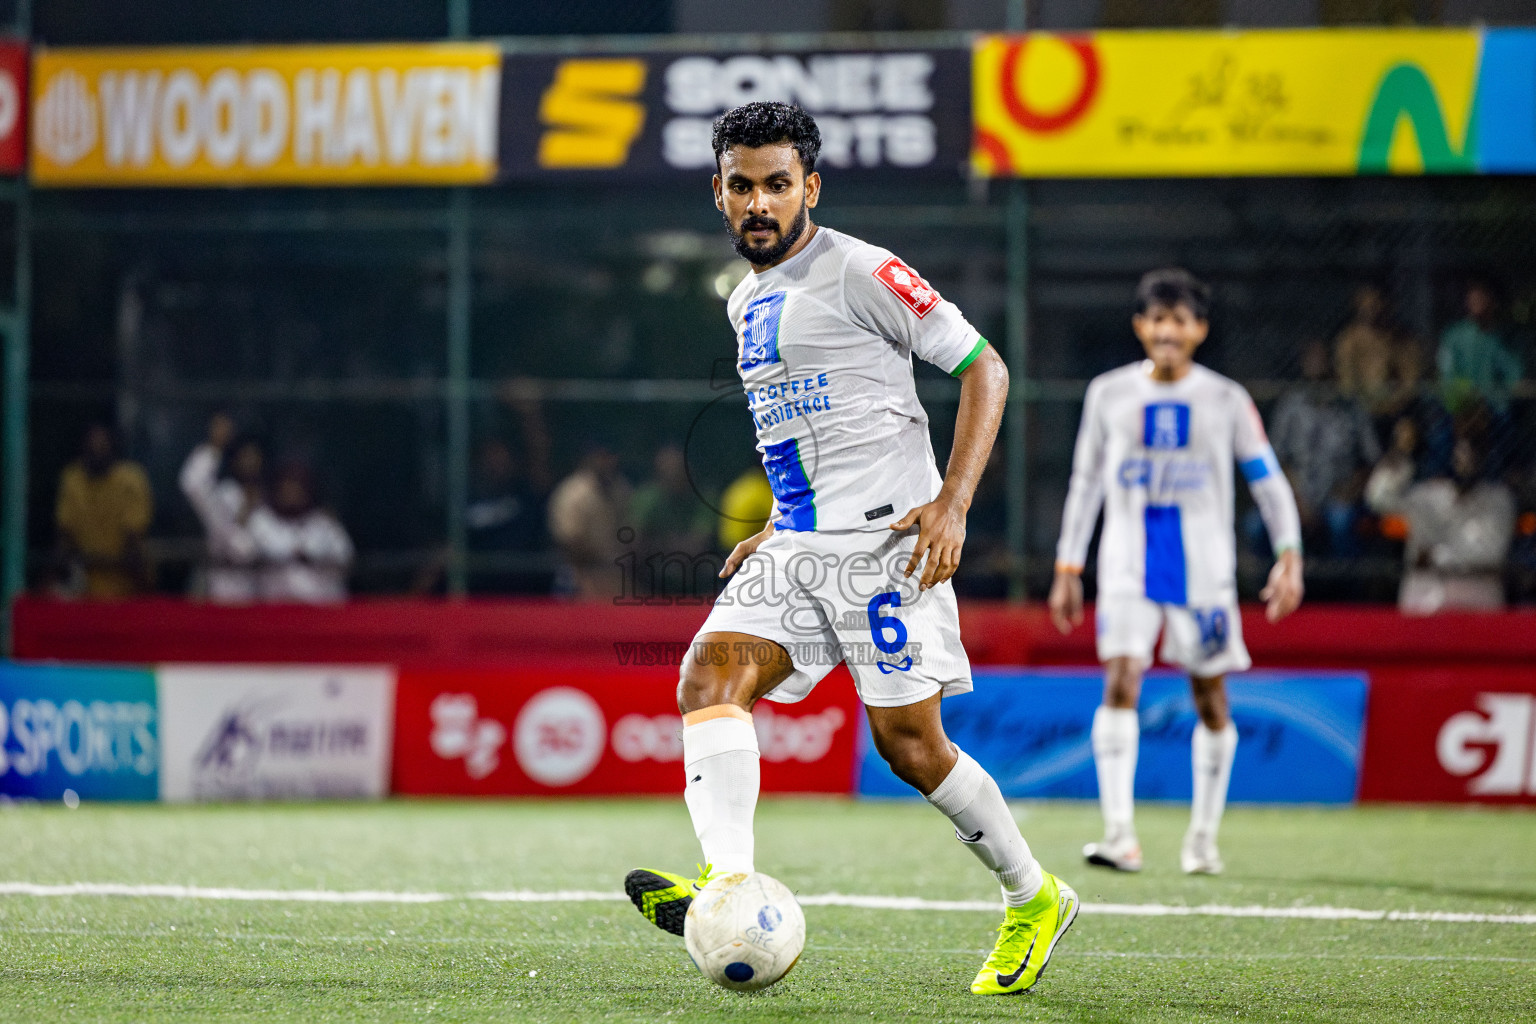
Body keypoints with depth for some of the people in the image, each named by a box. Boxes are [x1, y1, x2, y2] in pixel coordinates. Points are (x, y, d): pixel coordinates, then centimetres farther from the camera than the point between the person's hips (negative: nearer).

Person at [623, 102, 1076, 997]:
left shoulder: (861, 273, -7)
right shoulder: (747, 302, 18)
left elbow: (983, 368, -8)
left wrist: (953, 503, -17)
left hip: (885, 540, -7)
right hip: (797, 551, 7)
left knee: (909, 741, -7)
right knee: (710, 675, -17)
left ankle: (1036, 900, 13)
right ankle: (728, 883, -32)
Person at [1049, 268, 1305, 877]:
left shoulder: (1225, 401, 2)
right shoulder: (1109, 395, 5)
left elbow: (1268, 479, 4)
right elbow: (1085, 483, 13)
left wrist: (1289, 557, -6)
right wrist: (1067, 568, 10)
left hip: (1204, 568, 0)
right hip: (1128, 564, 0)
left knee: (1211, 698, 3)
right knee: (1120, 683, -16)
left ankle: (1203, 837, 16)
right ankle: (1120, 833, -22)